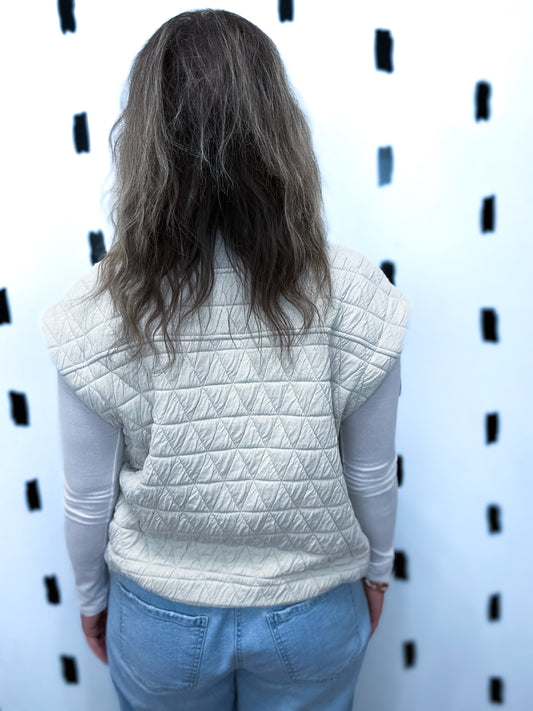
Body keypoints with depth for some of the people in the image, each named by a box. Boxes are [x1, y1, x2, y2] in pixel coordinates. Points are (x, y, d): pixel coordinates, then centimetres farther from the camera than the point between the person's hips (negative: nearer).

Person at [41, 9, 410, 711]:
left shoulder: (100, 313, -23)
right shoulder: (350, 293, -22)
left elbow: (88, 499, -11)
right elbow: (373, 475, -10)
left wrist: (91, 595, 9)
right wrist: (375, 568, 10)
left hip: (159, 619, 0)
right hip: (313, 614, 1)